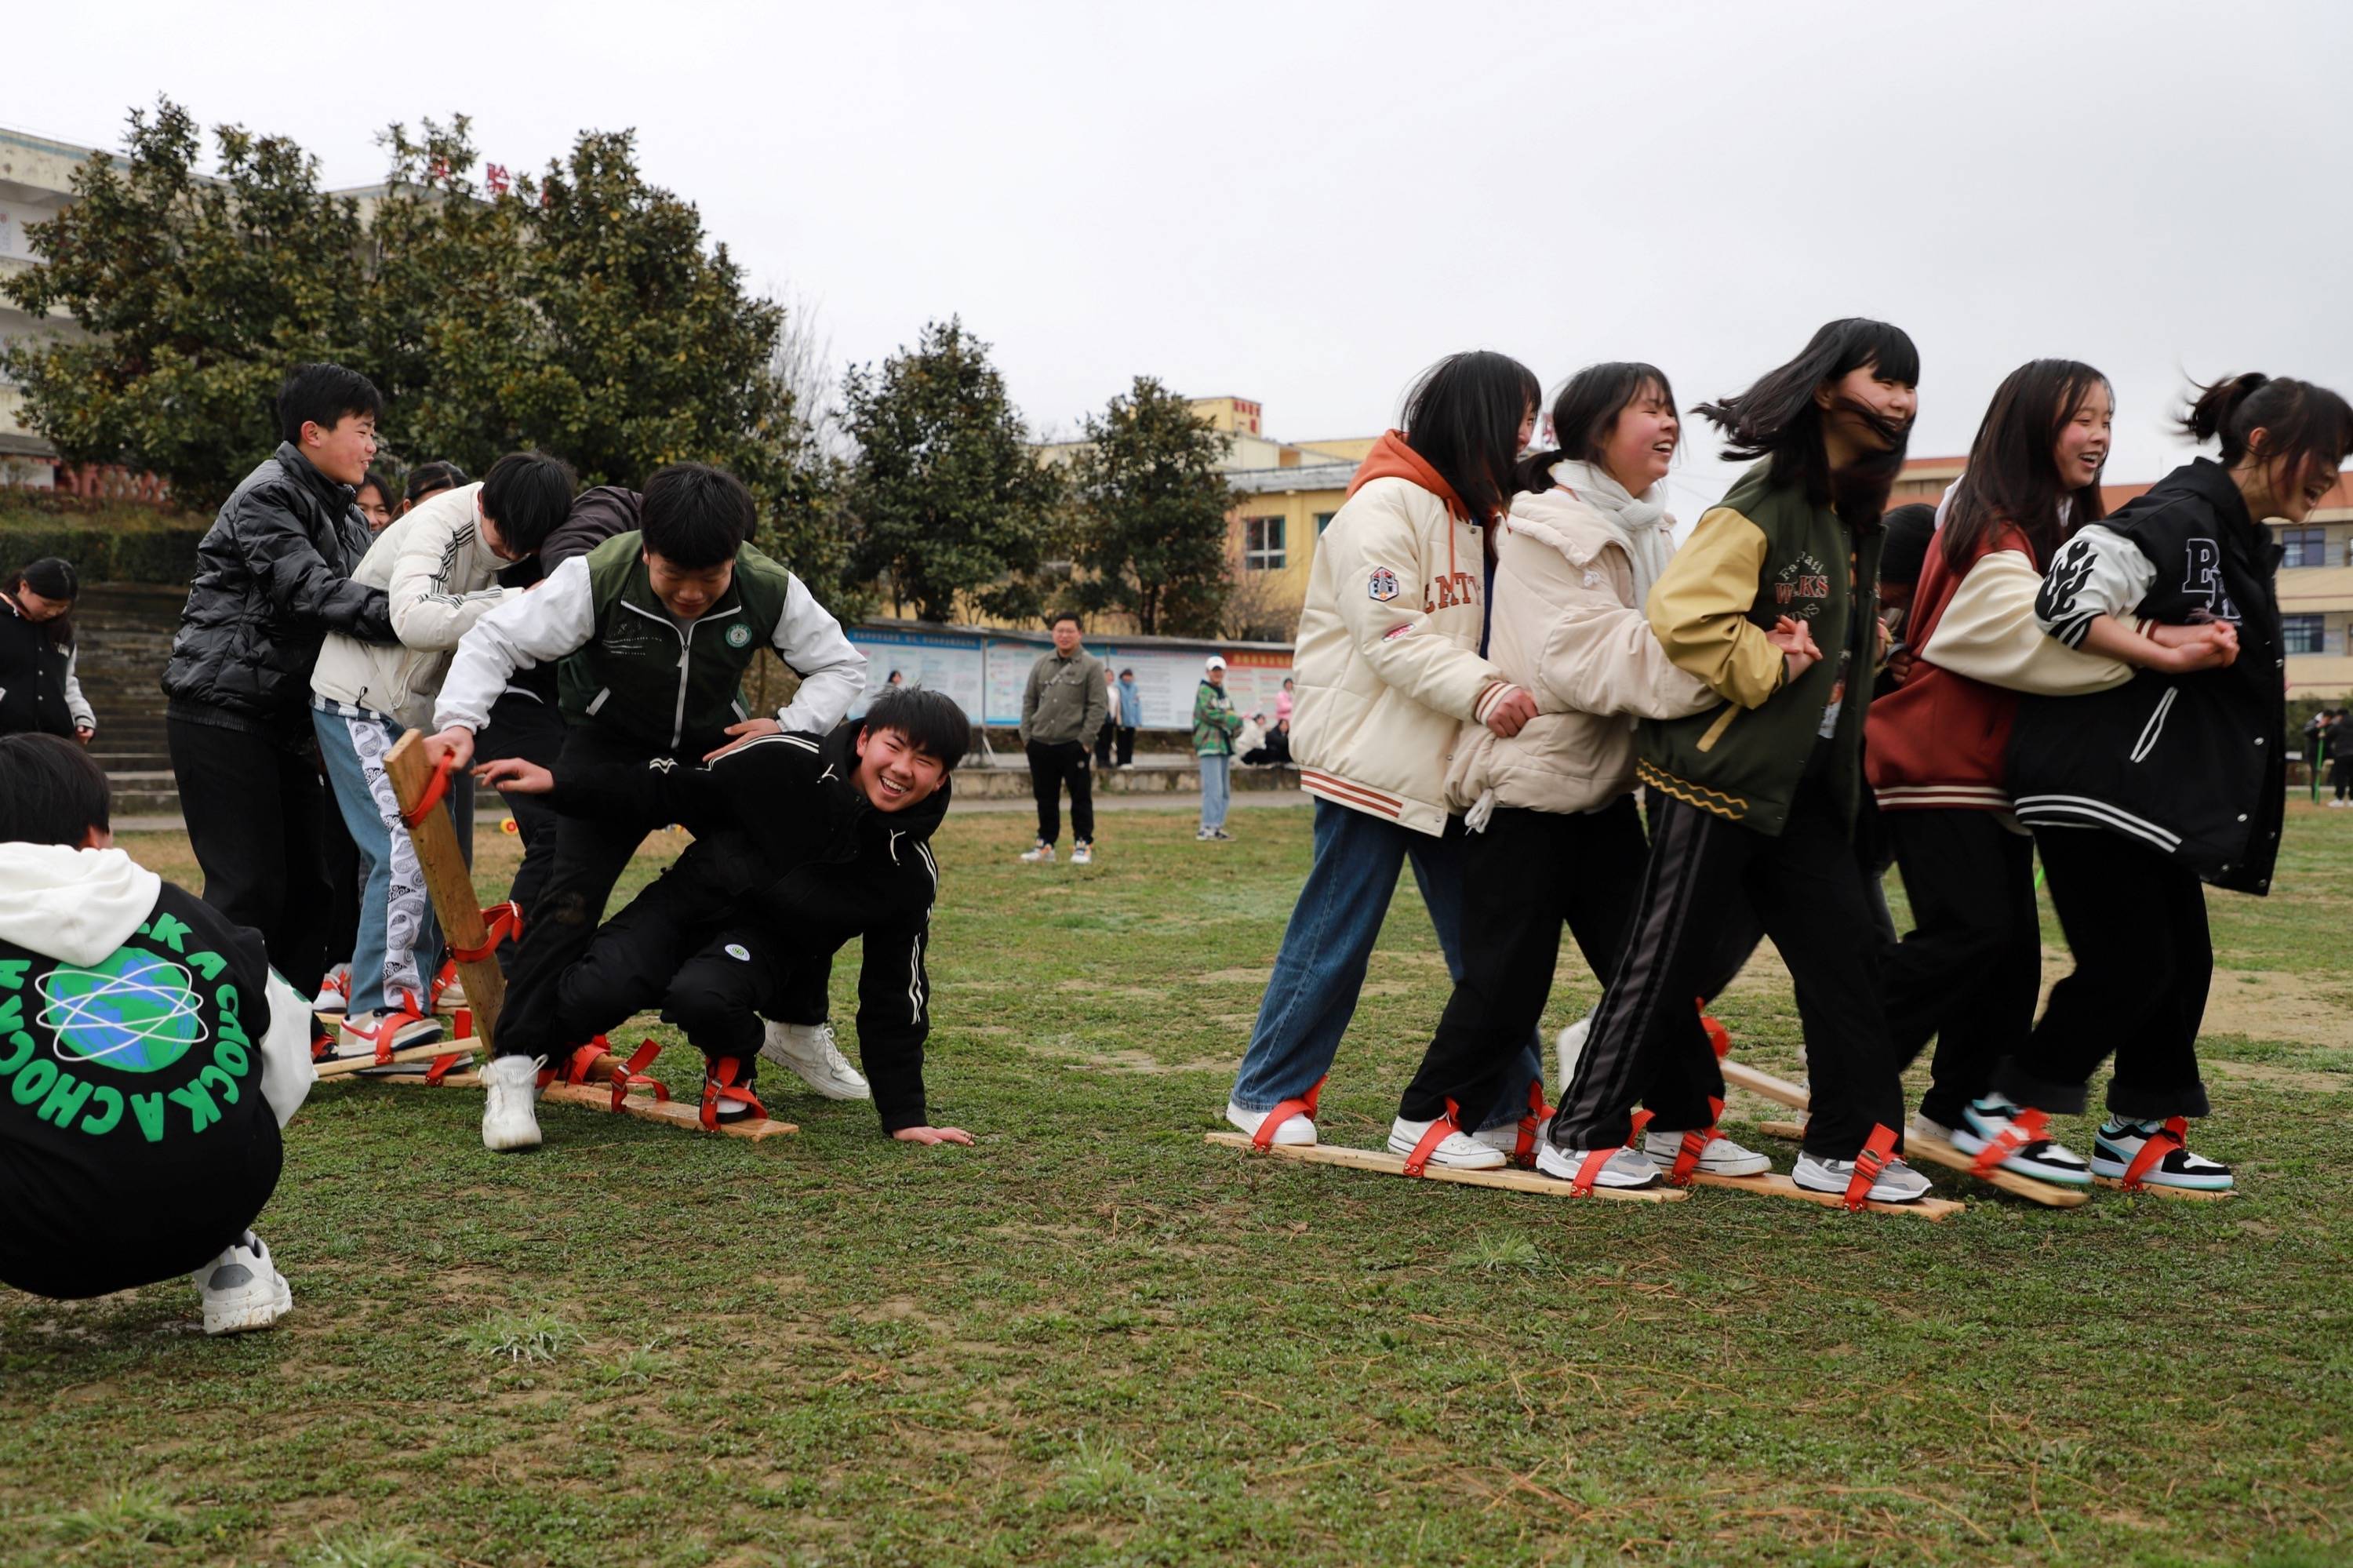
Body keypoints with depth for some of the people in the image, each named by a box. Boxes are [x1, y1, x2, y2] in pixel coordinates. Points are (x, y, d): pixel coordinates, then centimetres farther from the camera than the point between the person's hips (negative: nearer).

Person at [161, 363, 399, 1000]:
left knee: (310, 882, 7)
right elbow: (309, 591, -26)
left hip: (285, 722, 9)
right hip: (222, 713, -9)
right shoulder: (266, 496, -11)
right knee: (249, 887, -11)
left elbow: (372, 594, 10)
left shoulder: (346, 516, 16)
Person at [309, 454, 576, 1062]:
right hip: (360, 703, -8)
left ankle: (415, 1002, 14)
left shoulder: (515, 533, -3)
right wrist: (511, 606, -44)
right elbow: (414, 619, -43)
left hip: (424, 709, 8)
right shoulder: (439, 526, -27)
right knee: (405, 851, -18)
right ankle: (375, 1015, -14)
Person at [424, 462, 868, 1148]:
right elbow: (495, 639, -23)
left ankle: (802, 1023, 22)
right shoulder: (598, 577, -30)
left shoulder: (771, 590, -23)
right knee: (570, 895, -18)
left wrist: (791, 726, -24)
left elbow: (841, 664, -8)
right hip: (610, 745, -3)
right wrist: (460, 720, -40)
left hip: (718, 747, 3)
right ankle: (514, 1066, -7)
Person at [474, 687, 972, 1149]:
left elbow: (893, 996, -4)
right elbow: (666, 790, -3)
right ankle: (517, 1073, 11)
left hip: (761, 943, -1)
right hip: (688, 902, 1)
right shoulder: (785, 763, -16)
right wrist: (557, 782, -9)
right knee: (591, 999, -24)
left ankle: (732, 1067, 1)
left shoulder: (910, 874, -13)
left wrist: (906, 1116, -4)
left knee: (701, 998, -35)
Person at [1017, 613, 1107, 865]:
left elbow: (1098, 706, -7)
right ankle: (1045, 844, 19)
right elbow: (1029, 700, 14)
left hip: (1073, 745, -4)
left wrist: (1084, 738, -12)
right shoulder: (1041, 663, 11)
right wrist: (1026, 735, 7)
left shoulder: (1091, 666, -3)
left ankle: (1083, 845, 10)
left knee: (1080, 797, 2)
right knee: (1045, 798, 11)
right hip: (1040, 745, 4)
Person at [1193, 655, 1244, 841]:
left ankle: (1217, 825, 15)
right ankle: (1208, 827, -13)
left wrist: (1236, 726, -3)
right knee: (1214, 788, -14)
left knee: (1225, 789, 10)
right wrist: (1234, 719, -12)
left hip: (1225, 744, 9)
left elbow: (1230, 714, 19)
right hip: (1209, 743, -9)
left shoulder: (1224, 693, 20)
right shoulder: (1203, 691, -6)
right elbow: (1210, 714, -17)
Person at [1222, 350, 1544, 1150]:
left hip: (1447, 761, 9)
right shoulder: (1386, 504, -12)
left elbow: (1465, 635, 16)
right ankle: (1266, 1092, 14)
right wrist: (1483, 690, -31)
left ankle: (1507, 1109, 13)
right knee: (1335, 936, -1)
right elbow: (1392, 640, -20)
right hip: (1371, 755, -9)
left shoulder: (1466, 513, 17)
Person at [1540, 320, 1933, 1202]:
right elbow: (1680, 615, -26)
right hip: (1720, 770, -9)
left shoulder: (1853, 515, 15)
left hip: (1803, 780, 9)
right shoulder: (1763, 506, -14)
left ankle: (1846, 1146, 16)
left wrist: (1847, 652, 14)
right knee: (1668, 956, -2)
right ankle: (1578, 1136, 9)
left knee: (1846, 948, 6)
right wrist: (1770, 665, -18)